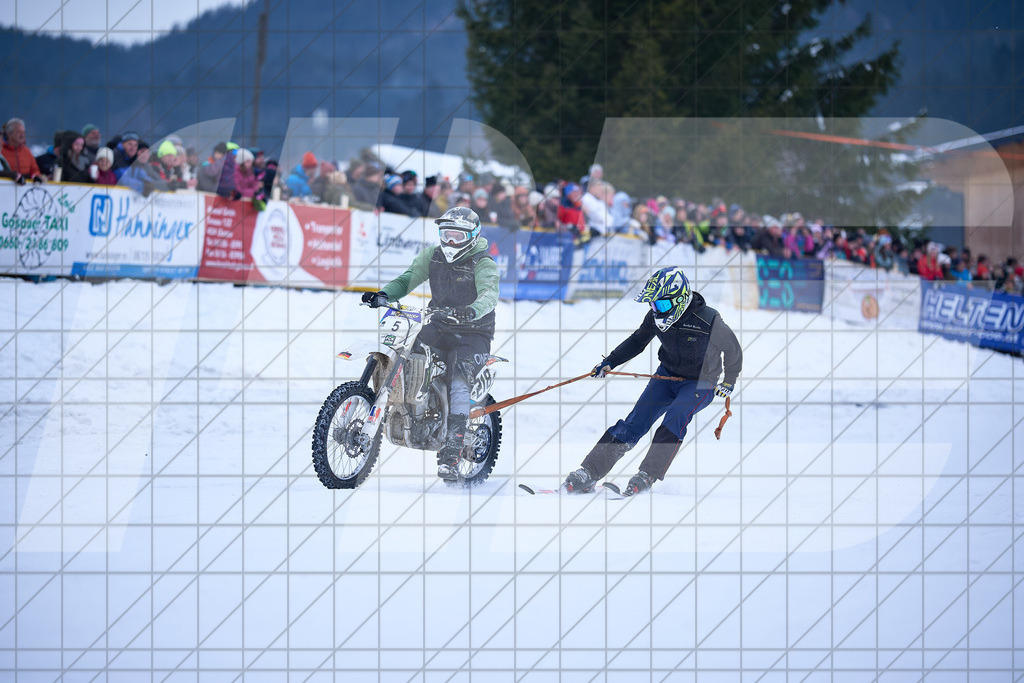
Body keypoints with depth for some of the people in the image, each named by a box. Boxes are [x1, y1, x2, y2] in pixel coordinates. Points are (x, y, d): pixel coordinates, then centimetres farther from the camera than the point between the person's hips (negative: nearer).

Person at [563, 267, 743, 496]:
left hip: (700, 384, -4)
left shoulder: (709, 321, -24)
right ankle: (589, 473, -15)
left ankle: (647, 475, -32)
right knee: (635, 422, -12)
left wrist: (729, 383, 9)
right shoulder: (656, 318, -9)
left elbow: (733, 350, -5)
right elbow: (637, 341, 12)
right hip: (667, 376, 4)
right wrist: (609, 362, -1)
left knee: (675, 417, -33)